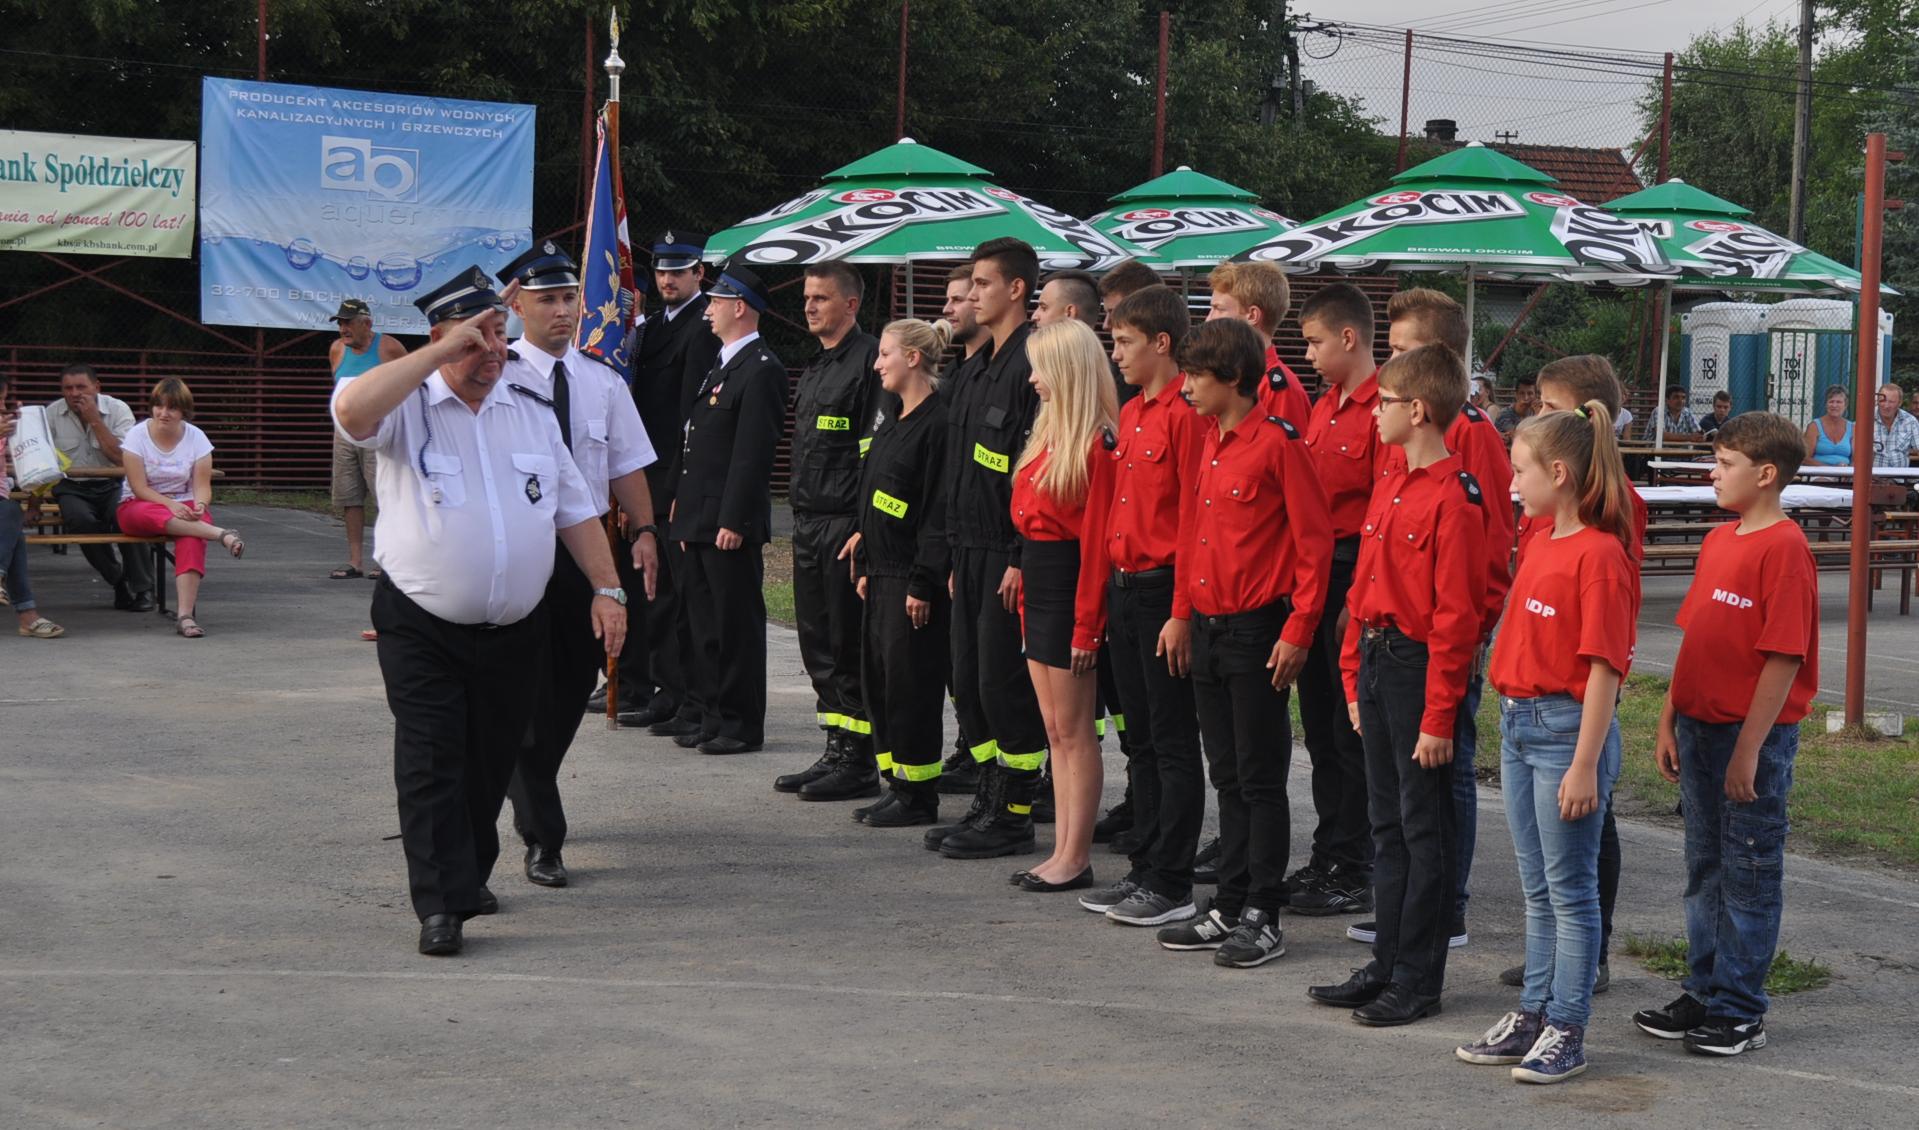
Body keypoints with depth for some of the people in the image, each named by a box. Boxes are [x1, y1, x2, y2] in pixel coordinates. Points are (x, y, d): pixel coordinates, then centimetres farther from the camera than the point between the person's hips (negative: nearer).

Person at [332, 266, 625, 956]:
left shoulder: (533, 415, 11)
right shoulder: (405, 409, -3)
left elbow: (575, 511, 15)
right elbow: (352, 411, -27)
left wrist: (607, 589, 4)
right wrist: (443, 352, -21)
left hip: (515, 631, 4)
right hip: (421, 630, -4)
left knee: (493, 761, 13)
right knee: (431, 764, -8)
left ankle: (470, 874, 32)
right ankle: (442, 905, -6)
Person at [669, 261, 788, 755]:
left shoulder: (761, 370, -14)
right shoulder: (723, 363, 18)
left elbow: (753, 453, -19)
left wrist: (733, 520, -21)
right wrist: (683, 500, 17)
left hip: (731, 523, -10)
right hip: (700, 519, 10)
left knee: (737, 623, -2)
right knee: (704, 620, 13)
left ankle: (741, 723, 4)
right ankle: (710, 713, 21)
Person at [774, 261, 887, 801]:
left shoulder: (870, 360, -11)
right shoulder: (816, 368, 19)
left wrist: (864, 532, -20)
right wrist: (801, 520, 19)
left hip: (847, 527, -9)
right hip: (809, 527, 10)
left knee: (849, 647, -5)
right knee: (819, 646, 12)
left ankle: (859, 761, 2)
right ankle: (837, 751, 19)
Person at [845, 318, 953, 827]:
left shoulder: (938, 422, -15)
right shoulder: (892, 419, 15)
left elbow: (941, 512, -18)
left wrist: (923, 584, -19)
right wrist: (865, 565, 16)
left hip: (913, 576, -10)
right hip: (882, 571, 10)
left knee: (910, 684, -4)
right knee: (877, 678, 11)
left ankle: (917, 795, 5)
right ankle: (896, 785, 19)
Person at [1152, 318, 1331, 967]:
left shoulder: (1278, 442, -13)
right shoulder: (1209, 443, 12)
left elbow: (1314, 540, -14)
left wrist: (1298, 631, -16)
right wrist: (1185, 614, 14)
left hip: (1258, 631, -8)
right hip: (1208, 629, 8)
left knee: (1261, 779, -1)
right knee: (1227, 778, 13)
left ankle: (1263, 919, 6)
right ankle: (1230, 910, 20)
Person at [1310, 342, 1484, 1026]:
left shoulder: (1453, 499, -16)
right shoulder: (1390, 488, 12)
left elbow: (1456, 616, -18)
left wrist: (1439, 714, -19)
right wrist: (1355, 675, 14)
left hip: (1422, 666, -9)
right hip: (1376, 662, 9)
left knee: (1424, 828, 0)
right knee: (1387, 823, 14)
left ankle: (1418, 981, 8)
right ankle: (1386, 965, 23)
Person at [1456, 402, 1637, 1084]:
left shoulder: (1600, 555, -16)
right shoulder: (1542, 545, 10)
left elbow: (1603, 668, -18)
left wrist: (1585, 765, -20)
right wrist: (1512, 728, 16)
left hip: (1568, 728, -9)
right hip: (1518, 722, 9)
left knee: (1570, 887, 1)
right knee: (1538, 888, 16)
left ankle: (1567, 1030, 10)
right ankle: (1533, 1015, 25)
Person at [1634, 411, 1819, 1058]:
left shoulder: (1784, 548, -15)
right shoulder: (1718, 541, 11)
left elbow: (1784, 658, -18)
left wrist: (1749, 749, -19)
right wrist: (1670, 722, 12)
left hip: (1754, 737, -8)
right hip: (1700, 730, 8)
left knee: (1750, 875, 2)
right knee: (1705, 870, 15)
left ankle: (1740, 1011, 11)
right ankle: (1704, 994, 26)